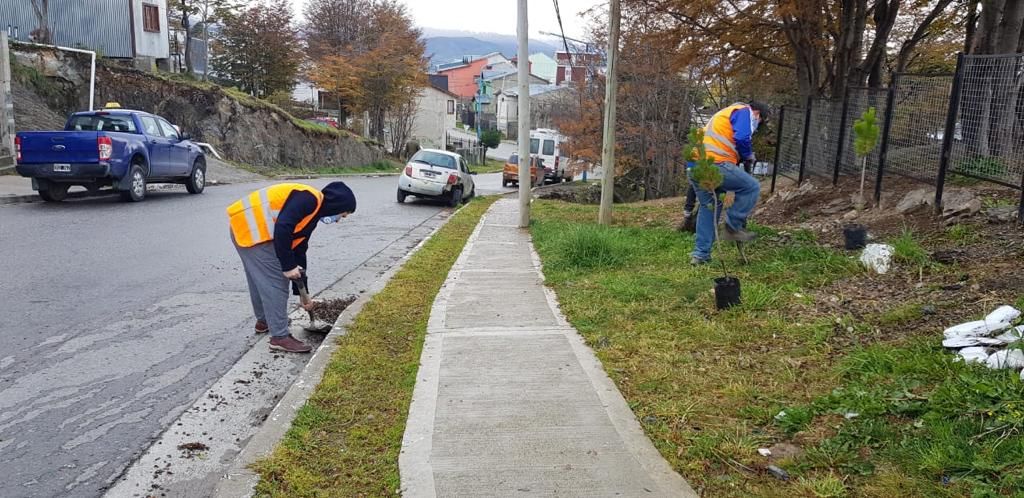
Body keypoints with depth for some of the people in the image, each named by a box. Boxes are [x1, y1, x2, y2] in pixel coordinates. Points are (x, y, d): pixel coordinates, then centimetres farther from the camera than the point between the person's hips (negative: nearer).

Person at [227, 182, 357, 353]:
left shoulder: (310, 215, 17)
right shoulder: (309, 198, -14)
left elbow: (299, 251, 22)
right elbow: (282, 228, -25)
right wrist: (288, 266, -18)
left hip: (245, 227, 10)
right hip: (250, 227, -10)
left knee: (260, 279, 25)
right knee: (276, 282, -6)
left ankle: (264, 321, 44)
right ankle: (280, 337, 0)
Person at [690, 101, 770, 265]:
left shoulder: (726, 114, 34)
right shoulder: (744, 111, 5)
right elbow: (742, 138, -11)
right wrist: (749, 156, 6)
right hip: (715, 164, -10)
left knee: (707, 207, 19)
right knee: (752, 187, 2)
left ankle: (700, 254, 18)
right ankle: (732, 227, 4)